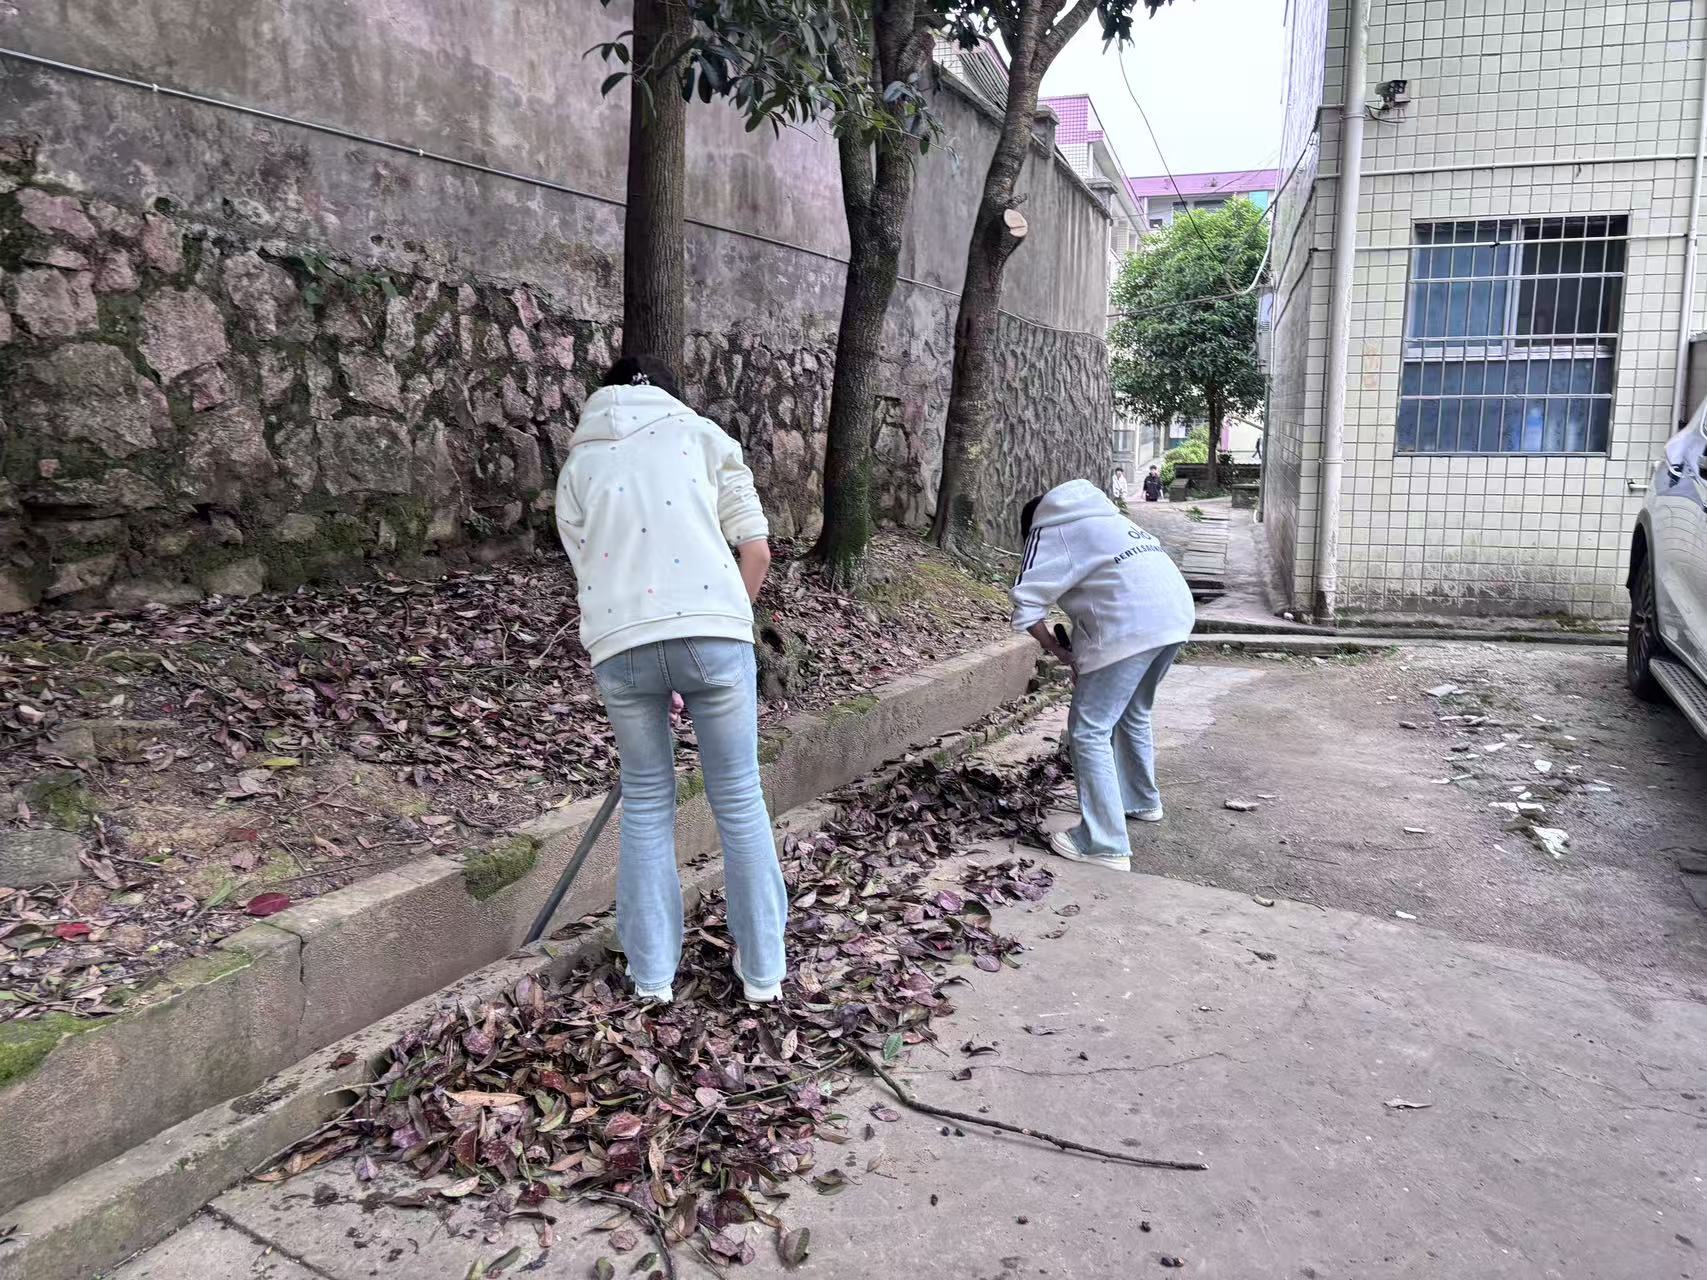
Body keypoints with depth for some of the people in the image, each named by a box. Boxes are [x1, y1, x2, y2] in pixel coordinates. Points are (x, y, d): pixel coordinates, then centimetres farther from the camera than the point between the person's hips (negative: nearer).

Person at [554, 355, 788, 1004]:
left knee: (646, 803, 17)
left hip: (620, 642, 2)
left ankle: (651, 972, 25)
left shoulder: (578, 464, 21)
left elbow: (588, 566, 15)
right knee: (740, 801, 11)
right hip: (712, 628, -1)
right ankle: (762, 969, 23)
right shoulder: (702, 433, 16)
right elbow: (756, 549, 8)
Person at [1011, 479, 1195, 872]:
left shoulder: (1049, 530, 10)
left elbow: (1027, 603, -2)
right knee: (1133, 714, 27)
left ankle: (1104, 843, -2)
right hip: (1176, 611, 9)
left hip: (1132, 624, -8)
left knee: (1089, 730, -1)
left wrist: (1058, 650, 10)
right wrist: (1085, 655, 24)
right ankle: (1142, 800, 45)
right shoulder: (1103, 517, 33)